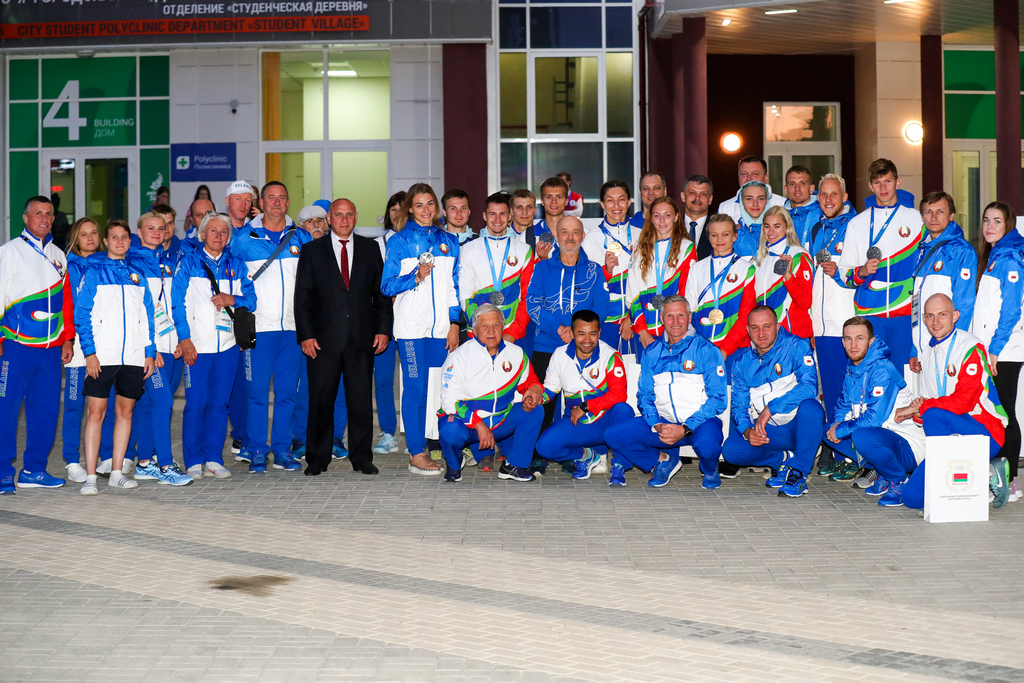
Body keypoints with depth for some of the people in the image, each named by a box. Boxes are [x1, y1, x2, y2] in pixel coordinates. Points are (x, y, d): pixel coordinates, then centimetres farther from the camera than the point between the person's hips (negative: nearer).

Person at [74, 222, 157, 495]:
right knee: (95, 413, -6)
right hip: (102, 356, -4)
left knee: (126, 411, 6)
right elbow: (82, 315, -1)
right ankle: (90, 477, -5)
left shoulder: (137, 274, 15)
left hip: (134, 357, 4)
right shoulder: (93, 272, 4)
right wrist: (89, 352, -10)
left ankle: (117, 472, 14)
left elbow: (147, 316, 16)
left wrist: (150, 352, 8)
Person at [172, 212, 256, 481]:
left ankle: (213, 459, 12)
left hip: (227, 345, 3)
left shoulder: (236, 265, 13)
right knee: (195, 403, -5)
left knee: (219, 403, 5)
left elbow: (251, 299, 9)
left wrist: (231, 299, -12)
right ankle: (194, 462, 3)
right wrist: (184, 338, -9)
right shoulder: (189, 263, 5)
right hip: (196, 346, -3)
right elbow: (178, 303, 0)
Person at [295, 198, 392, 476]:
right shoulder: (312, 250, 6)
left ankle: (362, 457, 14)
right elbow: (302, 296, 3)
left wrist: (383, 329, 1)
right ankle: (317, 459, 11)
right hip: (324, 339, -1)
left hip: (361, 338, 1)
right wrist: (305, 335, -6)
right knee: (321, 401, 1)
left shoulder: (370, 249, 11)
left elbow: (382, 293, 10)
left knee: (361, 401, 4)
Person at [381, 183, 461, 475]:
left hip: (441, 326, 4)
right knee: (415, 388, -6)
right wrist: (415, 278, -16)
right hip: (411, 324, -3)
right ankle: (416, 455, -3)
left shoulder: (449, 241, 13)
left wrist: (455, 324, 6)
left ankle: (425, 447, 9)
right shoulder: (399, 241, 3)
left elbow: (454, 286, 14)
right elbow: (387, 286, 1)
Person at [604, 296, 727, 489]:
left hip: (700, 422, -4)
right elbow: (645, 395, 11)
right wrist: (657, 425, -11)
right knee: (614, 435, -15)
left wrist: (685, 429, -19)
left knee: (707, 444, -39)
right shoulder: (652, 353, 11)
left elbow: (717, 398, -8)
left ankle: (710, 469, 1)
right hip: (663, 421, 4)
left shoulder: (706, 350, -3)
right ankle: (663, 460, 10)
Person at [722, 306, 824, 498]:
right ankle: (781, 460, 6)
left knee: (810, 407, -37)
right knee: (731, 450, -23)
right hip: (767, 431, 4)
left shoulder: (796, 346, -9)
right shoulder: (742, 362, 5)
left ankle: (798, 472, -19)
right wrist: (747, 430, -18)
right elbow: (739, 406, 5)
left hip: (799, 426, -3)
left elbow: (809, 387, -23)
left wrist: (770, 408, -29)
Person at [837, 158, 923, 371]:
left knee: (903, 372, -1)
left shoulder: (916, 219, 9)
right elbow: (844, 273, 11)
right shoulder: (857, 223, 12)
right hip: (868, 313, 1)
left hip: (905, 312, -1)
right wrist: (862, 272, -11)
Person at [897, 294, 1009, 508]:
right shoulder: (928, 351, 14)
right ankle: (987, 476, 6)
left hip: (985, 434, -7)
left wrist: (920, 408, -15)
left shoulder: (972, 347, -11)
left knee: (934, 415, -35)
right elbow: (926, 399, 18)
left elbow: (964, 401, -21)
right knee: (913, 497, -8)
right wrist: (917, 410, -7)